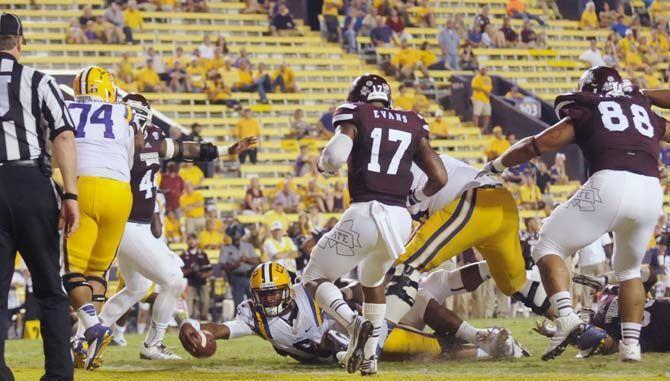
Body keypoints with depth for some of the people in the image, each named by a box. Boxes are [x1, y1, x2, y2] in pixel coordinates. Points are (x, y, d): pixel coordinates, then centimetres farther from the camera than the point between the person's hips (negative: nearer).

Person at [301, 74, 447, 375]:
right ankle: (369, 355, 24)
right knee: (372, 281, 33)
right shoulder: (412, 125, 17)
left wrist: (323, 165, 11)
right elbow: (439, 178, 11)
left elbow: (334, 157, -13)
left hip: (364, 214, -5)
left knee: (314, 279, 12)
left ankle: (354, 325, -16)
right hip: (400, 218, 5)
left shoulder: (355, 116, 6)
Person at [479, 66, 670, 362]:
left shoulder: (585, 113, 18)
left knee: (549, 247, 10)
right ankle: (631, 343, 13)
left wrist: (495, 166, 27)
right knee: (629, 268, 26)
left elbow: (538, 145, 15)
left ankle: (566, 315, -13)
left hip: (610, 185, -4)